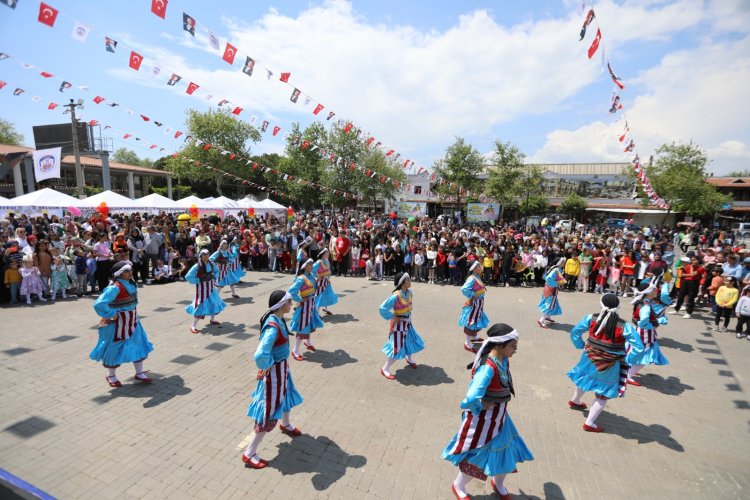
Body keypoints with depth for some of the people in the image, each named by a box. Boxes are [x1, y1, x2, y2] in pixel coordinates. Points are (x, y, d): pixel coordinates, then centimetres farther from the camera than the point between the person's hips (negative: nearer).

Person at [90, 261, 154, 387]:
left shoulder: (131, 284, 1)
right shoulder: (115, 287, -24)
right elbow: (99, 304, -31)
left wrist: (133, 314, 12)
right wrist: (112, 315, -21)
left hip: (132, 321, 8)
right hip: (119, 322, -8)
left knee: (139, 345, 14)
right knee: (115, 349, 10)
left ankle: (139, 373, 28)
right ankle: (111, 376, 32)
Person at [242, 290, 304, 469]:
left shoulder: (278, 319, -5)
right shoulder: (273, 327, -34)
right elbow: (260, 355, -44)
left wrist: (281, 366, 12)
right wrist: (268, 366, -22)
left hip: (282, 367, 9)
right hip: (274, 371, -9)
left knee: (287, 395, 31)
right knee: (269, 411, 6)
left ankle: (286, 425, 60)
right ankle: (249, 454, 24)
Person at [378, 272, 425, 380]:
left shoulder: (409, 292, -5)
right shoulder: (396, 296, -29)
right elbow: (382, 308, -27)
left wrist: (408, 316, 11)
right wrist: (393, 317, -19)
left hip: (408, 322, 8)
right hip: (399, 324, -8)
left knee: (412, 340, 23)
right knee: (397, 348, -3)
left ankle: (409, 359, 53)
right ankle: (385, 369, 14)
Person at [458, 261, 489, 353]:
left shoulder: (477, 277, 7)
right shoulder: (472, 278, -22)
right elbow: (464, 289, -34)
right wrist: (472, 296, -22)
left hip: (479, 303, 10)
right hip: (473, 303, -10)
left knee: (478, 321, 26)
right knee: (471, 323, -2)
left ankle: (474, 337, 47)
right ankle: (467, 344, 7)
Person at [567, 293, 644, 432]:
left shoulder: (591, 318, -13)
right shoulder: (625, 326, -18)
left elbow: (574, 333, -5)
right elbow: (638, 347, -18)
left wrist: (581, 346, 9)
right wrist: (626, 360, -5)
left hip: (590, 359, 3)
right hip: (610, 366, -3)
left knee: (585, 379, 31)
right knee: (603, 395, 15)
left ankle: (575, 401, 56)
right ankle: (589, 423, 19)